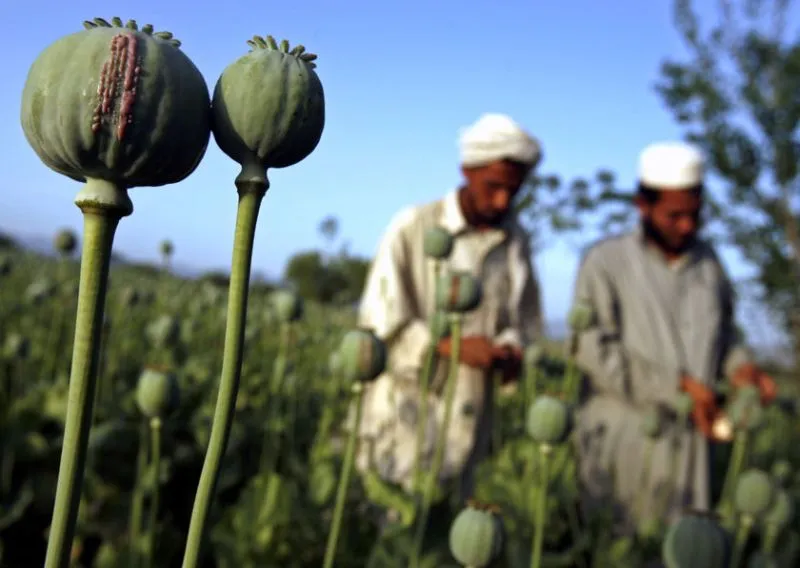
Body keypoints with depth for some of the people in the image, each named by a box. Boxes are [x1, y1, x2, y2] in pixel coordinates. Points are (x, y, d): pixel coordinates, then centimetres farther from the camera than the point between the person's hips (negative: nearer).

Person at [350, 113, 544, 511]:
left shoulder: (516, 241, 6)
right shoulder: (412, 228, -6)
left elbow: (524, 321, 15)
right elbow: (378, 321, -10)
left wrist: (511, 350, -8)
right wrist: (454, 346, -20)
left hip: (468, 415, 4)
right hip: (407, 401, -3)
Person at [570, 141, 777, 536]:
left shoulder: (706, 260, 9)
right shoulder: (605, 261, -5)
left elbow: (723, 330, 21)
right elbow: (593, 351, -14)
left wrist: (739, 365, -1)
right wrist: (679, 386, -17)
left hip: (688, 438, 4)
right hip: (621, 438, -4)